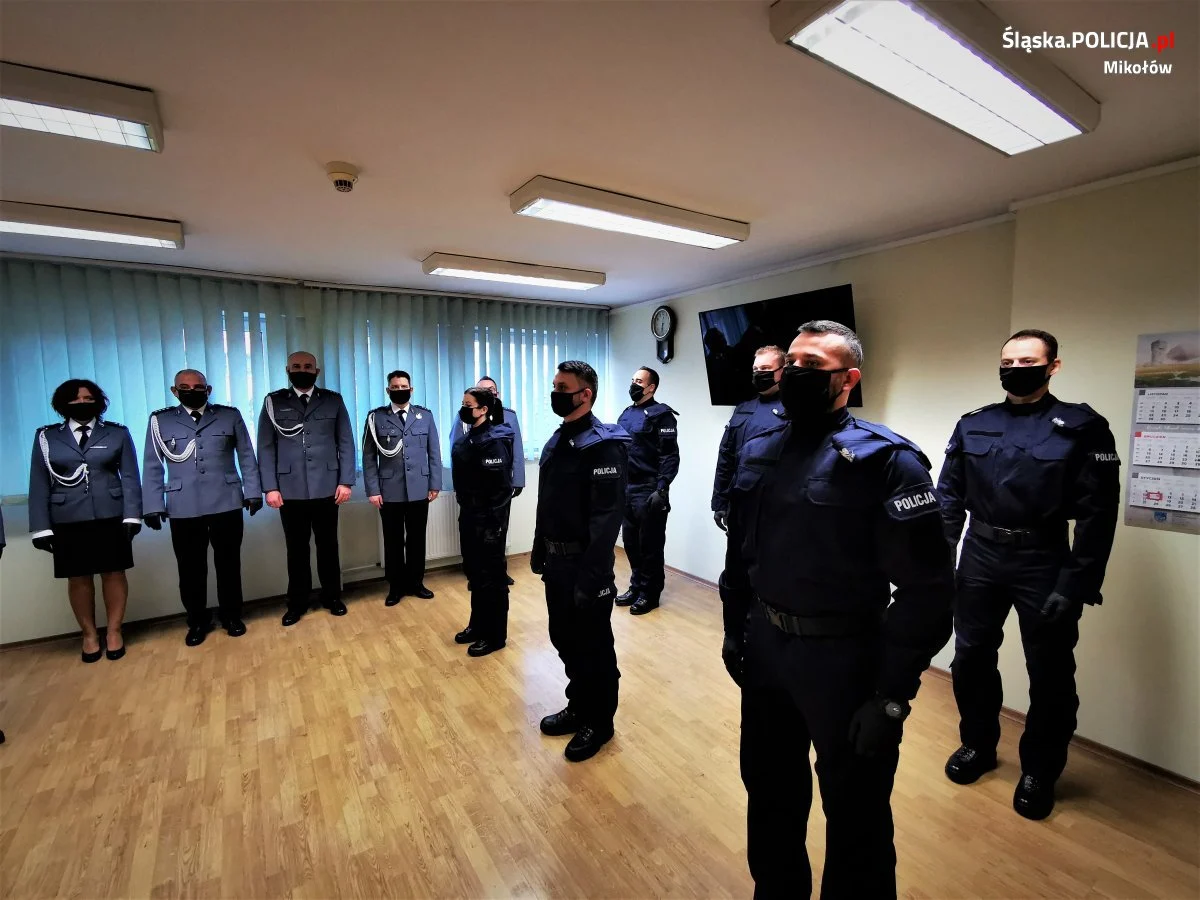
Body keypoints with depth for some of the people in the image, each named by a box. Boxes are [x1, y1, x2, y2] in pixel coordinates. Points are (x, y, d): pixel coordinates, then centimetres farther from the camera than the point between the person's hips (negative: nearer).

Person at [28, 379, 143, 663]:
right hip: (68, 521, 1)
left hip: (111, 517, -1)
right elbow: (39, 484, 4)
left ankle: (114, 631, 18)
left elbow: (130, 477, 0)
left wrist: (132, 515, -8)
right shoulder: (46, 437, 6)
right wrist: (41, 527, -1)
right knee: (78, 578, 8)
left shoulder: (117, 433, 3)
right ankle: (89, 634, 22)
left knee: (114, 573, 5)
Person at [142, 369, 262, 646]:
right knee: (190, 568, 8)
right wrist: (153, 505, 1)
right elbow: (152, 467, 5)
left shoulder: (230, 416, 5)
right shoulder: (160, 420, 5)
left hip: (226, 504, 0)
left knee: (228, 563, 9)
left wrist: (253, 491, 0)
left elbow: (247, 457, 5)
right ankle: (198, 621, 25)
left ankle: (232, 616, 25)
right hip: (183, 508, 0)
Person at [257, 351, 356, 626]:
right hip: (290, 490, 0)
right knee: (296, 548, 10)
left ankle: (332, 597, 24)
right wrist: (270, 487, -5)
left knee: (328, 545, 10)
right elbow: (266, 447, 3)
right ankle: (297, 603, 23)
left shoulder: (333, 400, 5)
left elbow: (346, 443, 3)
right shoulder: (274, 402, 5)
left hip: (326, 487, 0)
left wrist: (346, 481, -3)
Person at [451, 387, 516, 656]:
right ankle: (478, 625, 35)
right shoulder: (470, 438, 10)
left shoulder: (494, 441, -18)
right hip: (469, 515, 9)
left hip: (488, 519, -9)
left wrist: (493, 524, -22)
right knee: (474, 573, 19)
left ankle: (495, 635, 19)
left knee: (491, 576, 4)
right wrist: (465, 511, 16)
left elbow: (501, 487, -21)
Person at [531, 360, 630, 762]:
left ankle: (599, 722, 29)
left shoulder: (603, 445, -18)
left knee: (594, 646, 9)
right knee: (564, 639, 20)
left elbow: (606, 518, -23)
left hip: (585, 566, -8)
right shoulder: (556, 441, 10)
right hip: (556, 562, 9)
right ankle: (578, 706, 40)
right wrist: (539, 552, 16)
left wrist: (591, 577, -24)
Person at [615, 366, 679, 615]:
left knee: (650, 544, 3)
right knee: (630, 541, 15)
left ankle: (650, 593, 16)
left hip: (648, 490, -7)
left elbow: (669, 456, -15)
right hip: (625, 488, 8)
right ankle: (636, 586, 29)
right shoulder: (626, 414, 15)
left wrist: (661, 489, -21)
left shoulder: (661, 415, -8)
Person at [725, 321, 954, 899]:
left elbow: (927, 589, -17)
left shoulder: (886, 459, -16)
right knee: (769, 792, 26)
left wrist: (892, 696, -16)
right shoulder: (757, 452, 3)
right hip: (764, 648, 6)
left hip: (843, 657, -5)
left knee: (855, 815, 17)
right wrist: (734, 629, 11)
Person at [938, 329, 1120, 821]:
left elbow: (1097, 514, -8)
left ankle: (1038, 771, 32)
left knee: (1049, 675, 11)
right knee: (970, 657, 13)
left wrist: (1076, 586, -13)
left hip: (1044, 565, -3)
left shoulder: (1082, 427, -5)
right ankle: (978, 744, 36)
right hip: (980, 559, 3)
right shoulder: (972, 425, 3)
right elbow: (949, 497, 5)